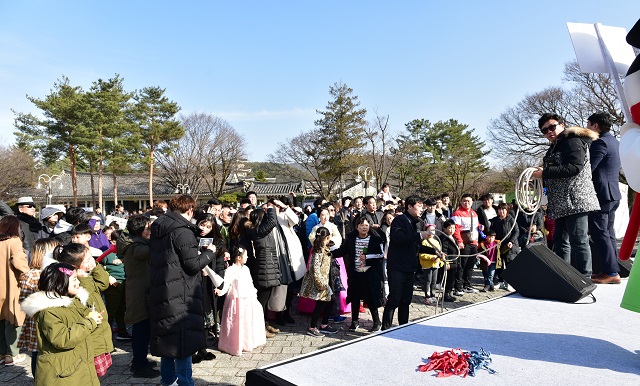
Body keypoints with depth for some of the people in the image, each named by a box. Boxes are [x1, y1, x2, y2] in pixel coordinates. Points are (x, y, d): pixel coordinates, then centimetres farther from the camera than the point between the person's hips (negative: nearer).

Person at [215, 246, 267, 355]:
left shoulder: (245, 269, 10)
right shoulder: (231, 270, -14)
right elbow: (227, 283, -22)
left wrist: (254, 293, 22)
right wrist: (222, 291, -39)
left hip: (248, 300, 8)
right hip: (237, 301, -8)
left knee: (249, 321, 15)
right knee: (237, 323, -2)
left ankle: (248, 342, 31)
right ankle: (236, 345, 11)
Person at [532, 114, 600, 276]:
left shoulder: (573, 141, -4)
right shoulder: (555, 148, 23)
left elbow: (574, 167, -19)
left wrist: (545, 172, -16)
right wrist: (540, 176, 8)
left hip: (575, 200, -10)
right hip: (562, 204, 10)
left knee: (578, 241, -8)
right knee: (560, 242, 11)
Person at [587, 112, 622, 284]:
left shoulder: (600, 142, -14)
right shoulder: (614, 142, 17)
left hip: (600, 195, -10)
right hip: (612, 194, 10)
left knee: (600, 233, -7)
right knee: (608, 233, 13)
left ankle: (611, 272, -7)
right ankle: (612, 269, 17)